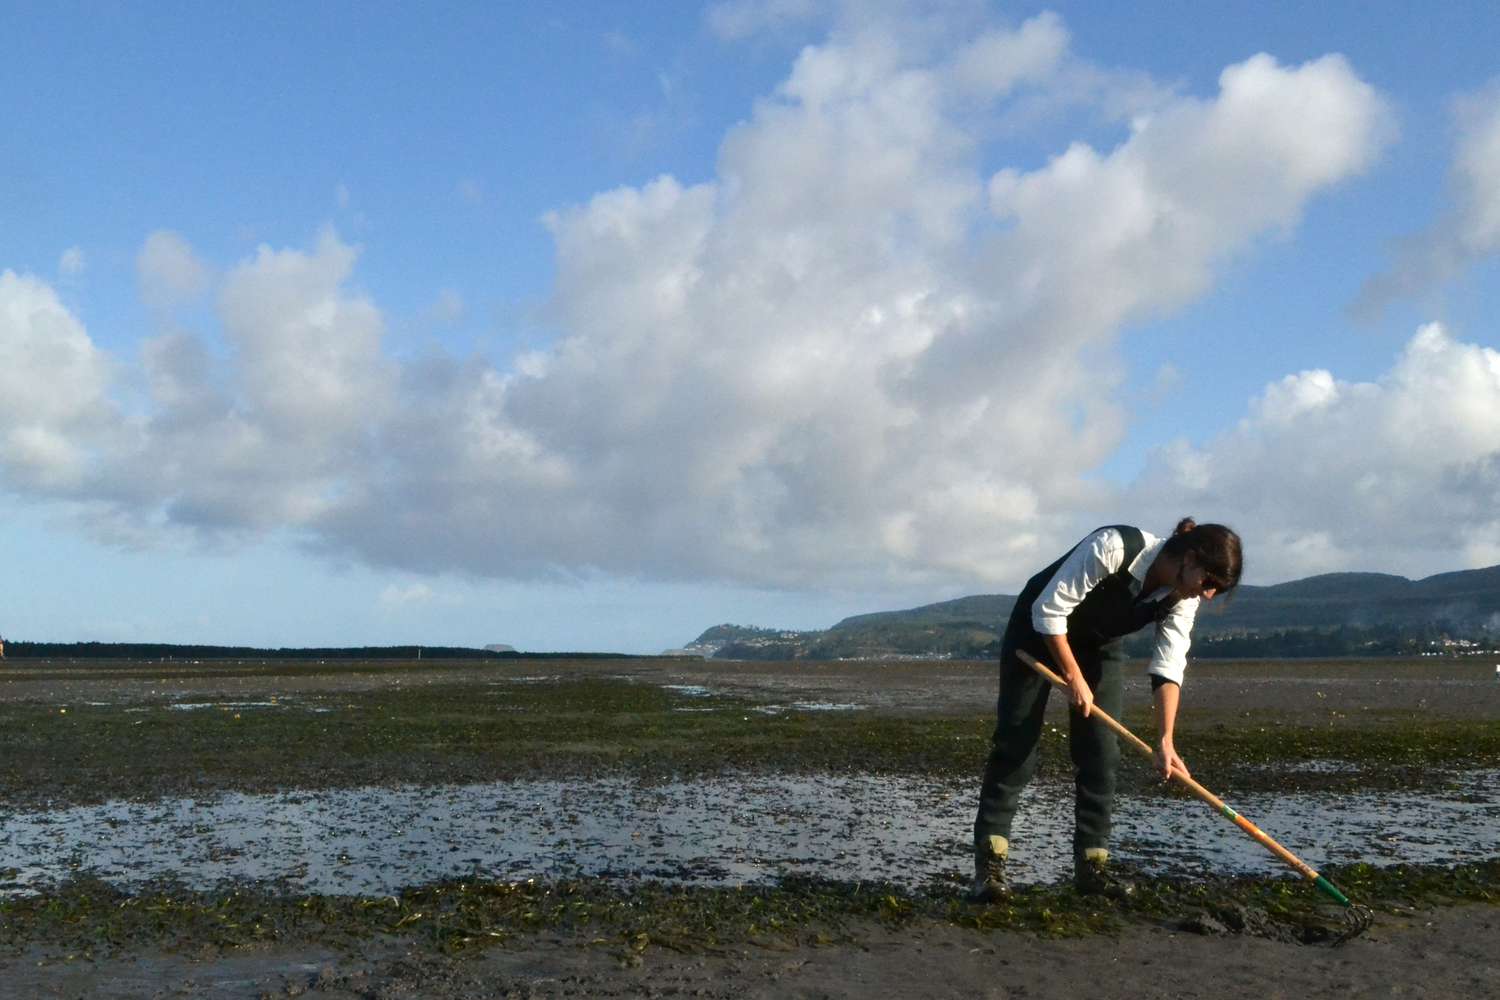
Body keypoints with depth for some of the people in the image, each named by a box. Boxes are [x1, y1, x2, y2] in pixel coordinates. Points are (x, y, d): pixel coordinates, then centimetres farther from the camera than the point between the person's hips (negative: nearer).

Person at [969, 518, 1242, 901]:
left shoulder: (1182, 599, -15)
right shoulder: (1113, 547, -35)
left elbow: (1169, 669, -20)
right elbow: (1048, 610, -29)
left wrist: (1165, 740, -31)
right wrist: (1074, 677, -24)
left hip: (1101, 647, 6)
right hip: (1038, 632, -6)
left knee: (1101, 753, -3)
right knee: (1015, 744, -10)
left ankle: (1091, 864, 4)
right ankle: (989, 863, -10)